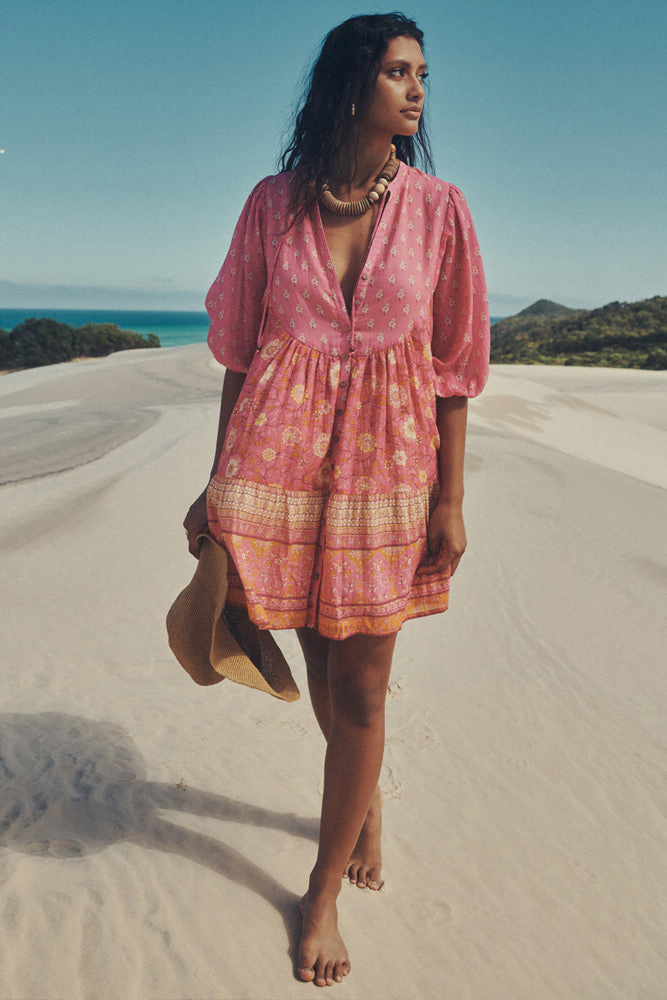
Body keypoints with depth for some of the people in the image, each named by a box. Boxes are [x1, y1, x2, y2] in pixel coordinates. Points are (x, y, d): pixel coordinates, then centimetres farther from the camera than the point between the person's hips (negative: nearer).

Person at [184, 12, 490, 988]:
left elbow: (454, 362, 2)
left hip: (388, 463, -1)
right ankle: (367, 795, 44)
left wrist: (450, 498, -2)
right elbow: (240, 348, 6)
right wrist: (219, 482, 5)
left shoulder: (438, 207, 1)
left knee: (361, 690, 2)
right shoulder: (274, 203, 3)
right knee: (322, 669, 13)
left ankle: (325, 891, 22)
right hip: (283, 457, 1)